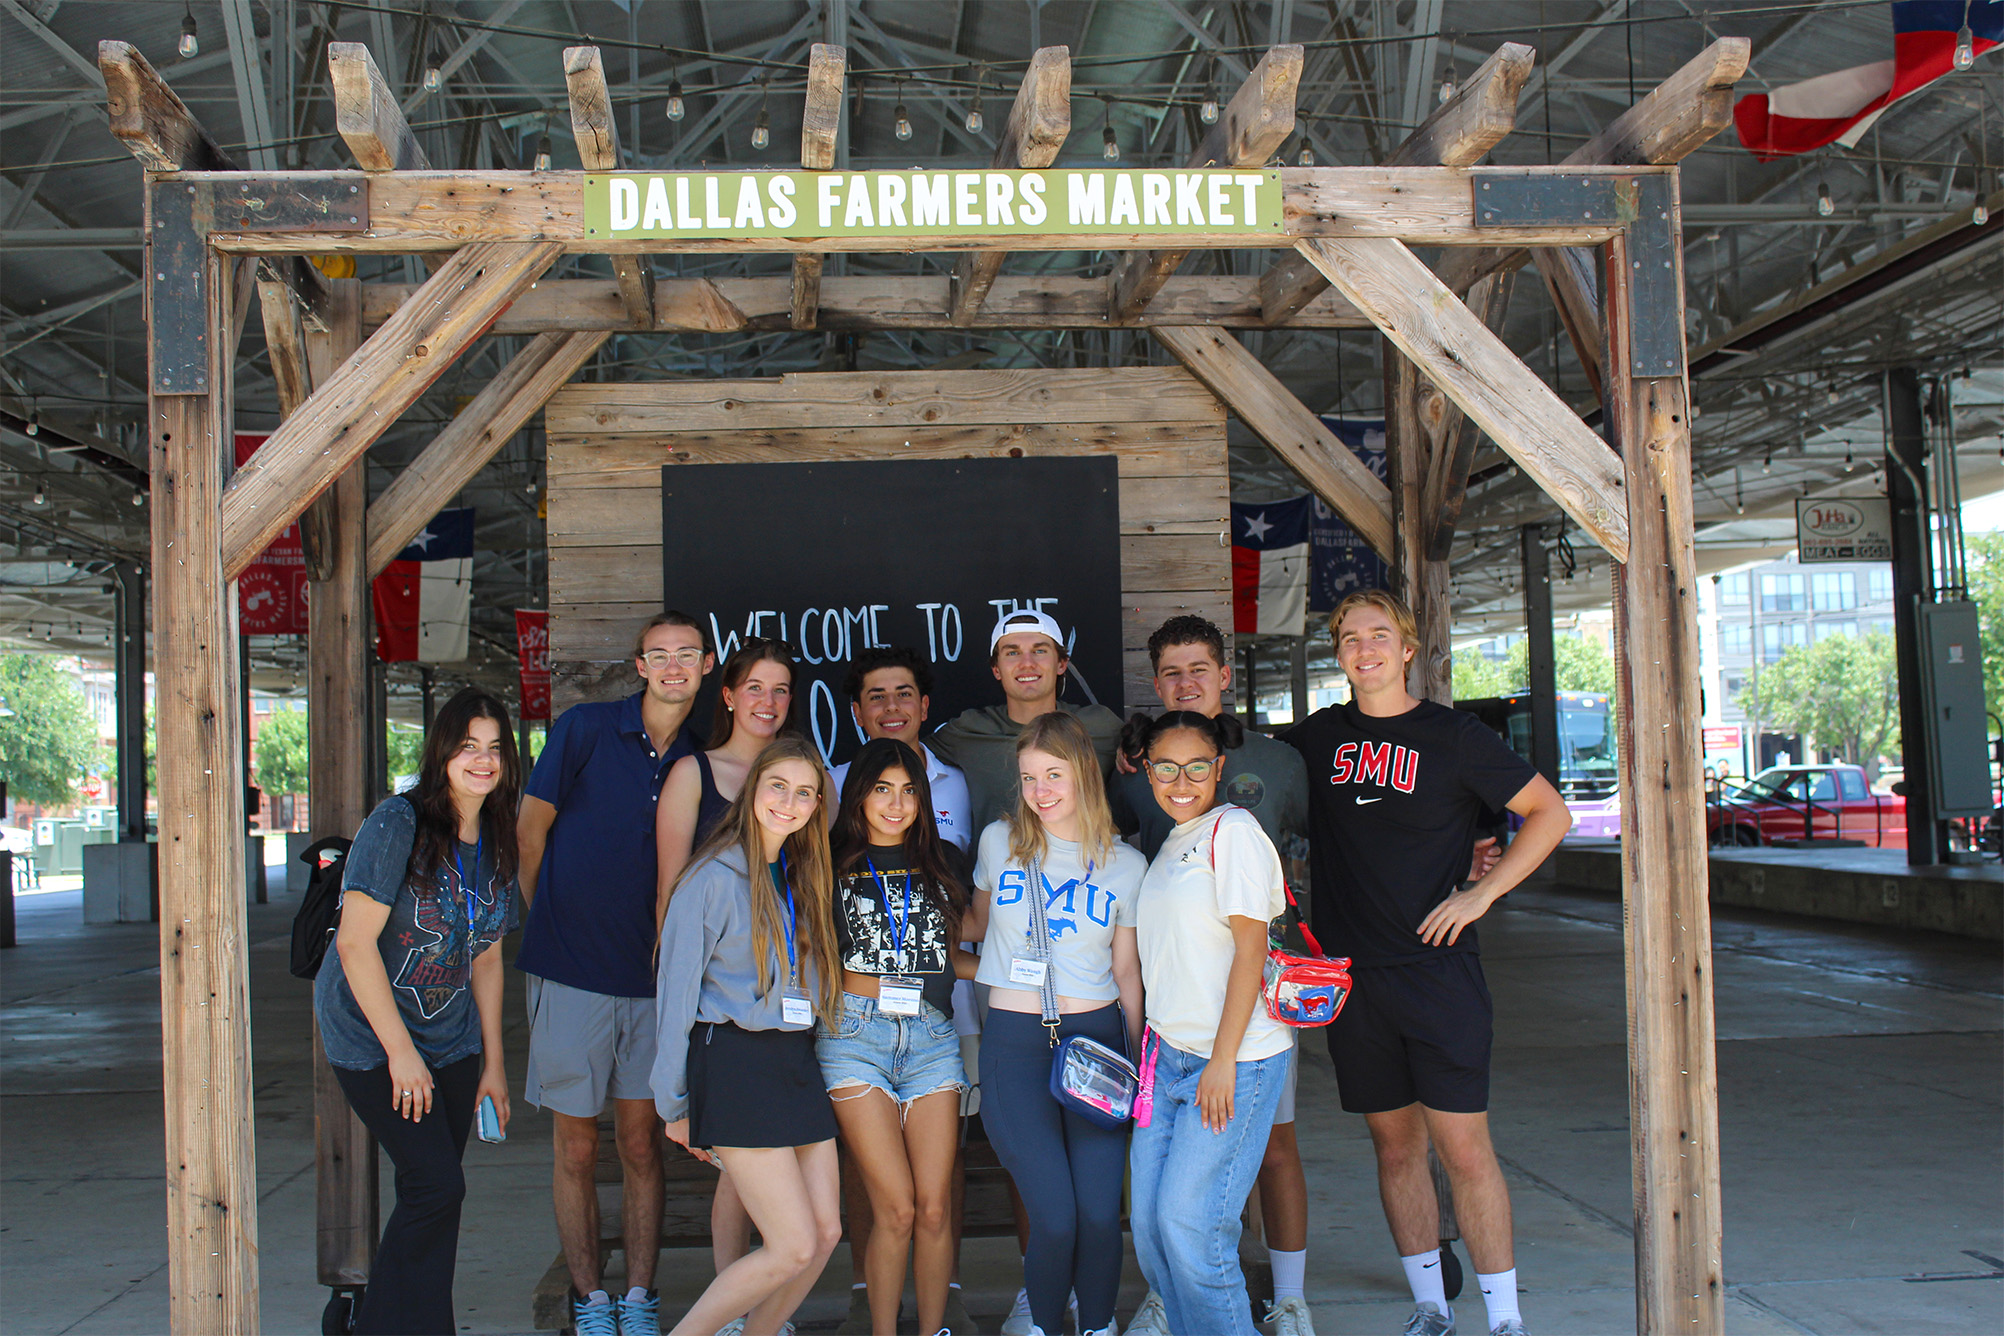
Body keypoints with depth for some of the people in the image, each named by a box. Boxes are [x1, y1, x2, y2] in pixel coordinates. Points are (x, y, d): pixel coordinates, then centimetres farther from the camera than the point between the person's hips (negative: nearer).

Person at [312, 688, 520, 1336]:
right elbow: (355, 944, -19)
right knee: (436, 1184, -10)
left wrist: (493, 1063, 9)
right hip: (370, 1033, -6)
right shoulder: (397, 824, -16)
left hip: (451, 1037, 6)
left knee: (434, 1196, 5)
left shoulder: (497, 844, 5)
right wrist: (400, 1051, -17)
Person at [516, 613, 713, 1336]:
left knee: (641, 1145, 8)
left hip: (652, 978, 2)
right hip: (571, 975, -2)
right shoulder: (584, 728, -5)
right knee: (576, 1149, 6)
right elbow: (531, 830, 3)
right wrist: (552, 925, 9)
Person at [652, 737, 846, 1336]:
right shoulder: (714, 877, -9)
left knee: (826, 1232, 3)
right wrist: (675, 1104, -5)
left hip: (795, 1061, 7)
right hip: (735, 1062, -7)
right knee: (794, 1248, -9)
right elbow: (677, 990, -6)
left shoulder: (800, 878, 13)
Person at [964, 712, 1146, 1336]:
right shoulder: (1000, 841, 6)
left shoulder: (1127, 864, 6)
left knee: (1100, 1213, -8)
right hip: (1015, 1043, -1)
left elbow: (1126, 969, 11)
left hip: (1096, 1038, 1)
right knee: (1054, 1217, -10)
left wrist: (1140, 1054, 8)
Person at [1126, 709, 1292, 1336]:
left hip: (1234, 1060, -8)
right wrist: (1152, 1049, 15)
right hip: (1169, 1058, 8)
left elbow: (1249, 949, -14)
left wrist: (1223, 1061, -17)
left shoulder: (1231, 829, -9)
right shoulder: (1171, 844, 17)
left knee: (1188, 1224, -9)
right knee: (1148, 1224, 6)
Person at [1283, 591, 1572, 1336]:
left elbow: (1550, 813, 3)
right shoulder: (1318, 738, 8)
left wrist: (1481, 893, -7)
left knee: (1464, 1146, -6)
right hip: (1352, 972, 4)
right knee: (1394, 1143, 11)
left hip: (1437, 968, -3)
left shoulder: (1453, 736, -2)